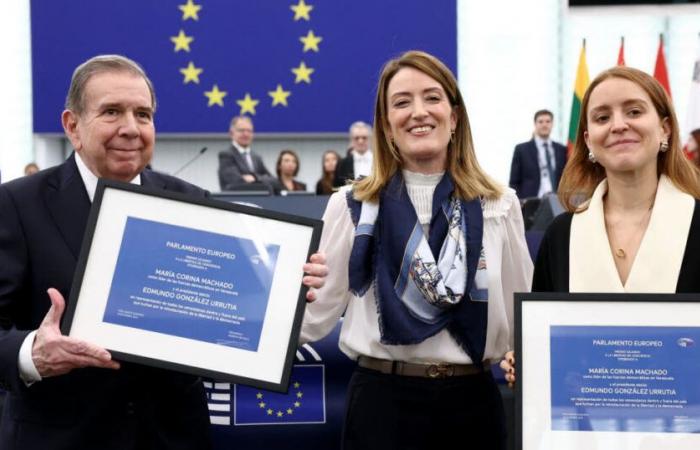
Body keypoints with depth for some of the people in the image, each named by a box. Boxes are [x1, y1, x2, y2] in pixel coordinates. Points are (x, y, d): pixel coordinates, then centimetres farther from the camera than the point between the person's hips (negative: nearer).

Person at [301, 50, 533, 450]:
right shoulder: (352, 206, 1)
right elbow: (316, 314, -2)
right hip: (383, 398, -1)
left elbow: (521, 313, 9)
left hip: (474, 398, 2)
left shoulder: (499, 206, 5)